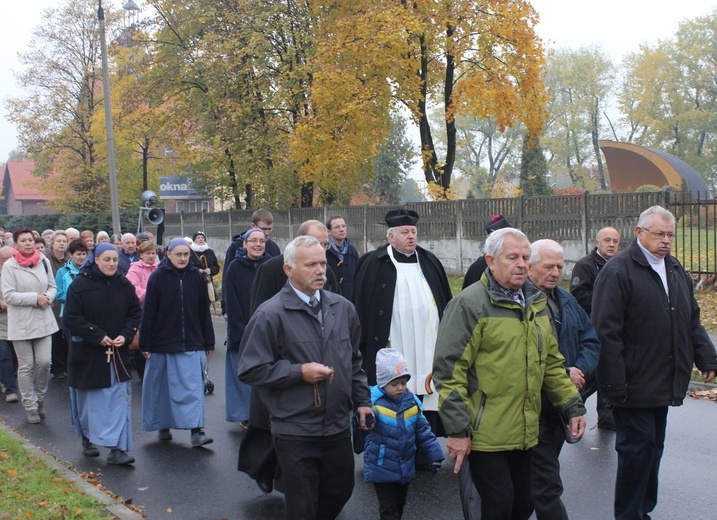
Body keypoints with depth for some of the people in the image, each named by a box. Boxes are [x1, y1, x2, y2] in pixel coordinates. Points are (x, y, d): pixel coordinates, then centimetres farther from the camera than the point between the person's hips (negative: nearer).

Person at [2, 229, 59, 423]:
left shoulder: (44, 262, 3)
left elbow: (52, 286, 11)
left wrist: (48, 297, -11)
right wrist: (35, 298, -18)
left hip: (43, 320, 3)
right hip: (21, 323, -3)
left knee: (44, 362, 0)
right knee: (26, 366, 5)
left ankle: (39, 399, 23)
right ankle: (31, 407, 15)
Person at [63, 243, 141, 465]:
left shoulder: (124, 284, 1)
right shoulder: (80, 285, -10)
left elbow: (135, 312, 7)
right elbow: (71, 318, -12)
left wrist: (125, 335, -10)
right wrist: (98, 336, -17)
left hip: (118, 353, 2)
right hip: (87, 353, -2)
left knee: (119, 399, -5)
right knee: (89, 399, 12)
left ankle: (117, 449, -6)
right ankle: (87, 438, 34)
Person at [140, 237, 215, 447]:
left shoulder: (196, 277, 3)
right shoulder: (158, 277, -3)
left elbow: (204, 312, 7)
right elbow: (148, 313, -2)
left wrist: (208, 343, 9)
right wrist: (145, 345, -4)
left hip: (191, 343, 1)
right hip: (162, 342, 0)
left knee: (192, 386, -6)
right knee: (161, 386, 10)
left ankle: (197, 431, -10)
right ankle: (163, 425, 27)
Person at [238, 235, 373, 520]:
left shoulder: (343, 308, 5)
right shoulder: (270, 315, -14)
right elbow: (250, 370, -13)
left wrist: (362, 400, 12)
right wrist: (299, 372, -18)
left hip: (338, 428, 6)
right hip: (295, 432, -5)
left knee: (341, 492, 20)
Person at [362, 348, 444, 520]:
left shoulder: (411, 401, -1)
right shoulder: (374, 402, -18)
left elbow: (423, 430, 7)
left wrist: (435, 454, 3)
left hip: (405, 468, 6)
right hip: (382, 469, -6)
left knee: (399, 506, 23)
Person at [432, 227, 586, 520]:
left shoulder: (536, 304, 12)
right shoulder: (470, 304, -11)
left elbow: (552, 364, 21)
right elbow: (449, 370, -15)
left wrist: (573, 407, 13)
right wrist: (457, 430, -17)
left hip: (525, 434, 7)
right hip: (486, 436, -7)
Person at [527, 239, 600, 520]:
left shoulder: (567, 301, 14)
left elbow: (591, 341, 13)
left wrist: (581, 369, -7)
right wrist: (563, 375, -19)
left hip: (563, 404, 8)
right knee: (547, 486, -5)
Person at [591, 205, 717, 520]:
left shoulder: (675, 269, 13)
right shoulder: (618, 270, -13)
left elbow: (692, 320, 22)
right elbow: (606, 332, -17)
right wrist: (615, 385, -20)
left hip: (664, 384, 8)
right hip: (635, 385, -8)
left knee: (653, 447, 15)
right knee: (637, 447, -3)